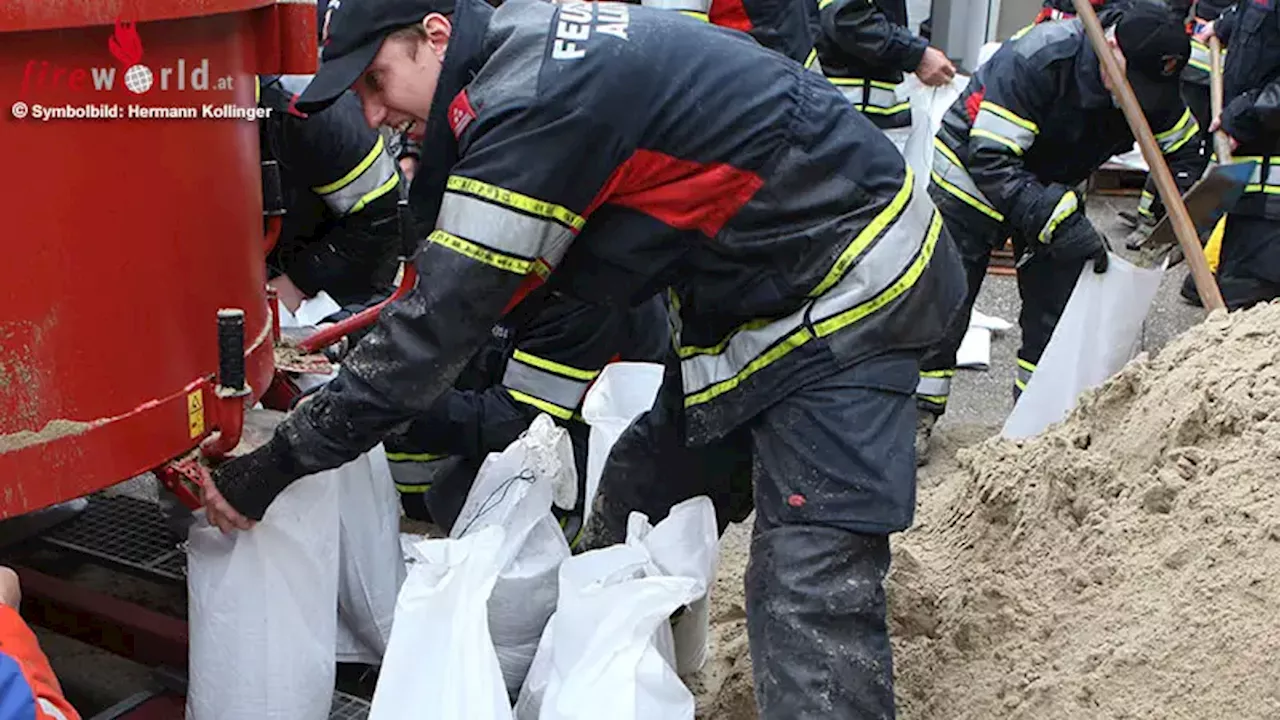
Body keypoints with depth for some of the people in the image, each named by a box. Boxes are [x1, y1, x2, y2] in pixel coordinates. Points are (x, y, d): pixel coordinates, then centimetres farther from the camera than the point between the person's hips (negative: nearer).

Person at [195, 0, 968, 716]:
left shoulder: (528, 105, -25)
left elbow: (440, 324, -23)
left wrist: (274, 467, -15)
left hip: (848, 288, -10)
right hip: (762, 285, 10)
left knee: (808, 583, -16)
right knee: (636, 513, 14)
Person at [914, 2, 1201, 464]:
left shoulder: (1151, 85, -16)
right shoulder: (1037, 59, -36)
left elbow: (1183, 152, 0)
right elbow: (990, 160, -37)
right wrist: (1059, 221, -43)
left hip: (1051, 190, 6)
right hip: (969, 179, -6)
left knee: (1056, 303, 2)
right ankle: (919, 412, 8)